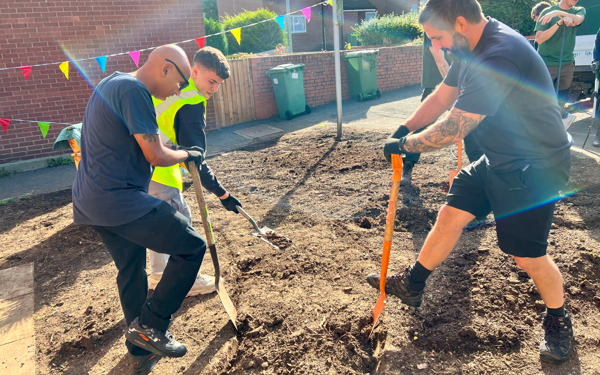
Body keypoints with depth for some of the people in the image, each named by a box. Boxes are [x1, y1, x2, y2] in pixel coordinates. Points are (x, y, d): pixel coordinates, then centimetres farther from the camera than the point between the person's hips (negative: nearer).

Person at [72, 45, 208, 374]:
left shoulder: (112, 82, 18)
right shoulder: (134, 90, -16)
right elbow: (156, 156, -16)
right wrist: (188, 155, 3)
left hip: (90, 200, 11)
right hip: (119, 200, -11)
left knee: (131, 270, 20)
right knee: (192, 246, -5)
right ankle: (150, 325, 3)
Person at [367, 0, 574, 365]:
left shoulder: (500, 55, -30)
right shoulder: (471, 48, 2)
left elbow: (452, 130, -30)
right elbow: (442, 96, 11)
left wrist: (404, 145, -16)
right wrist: (403, 131, 0)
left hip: (535, 166, -9)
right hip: (497, 160, 9)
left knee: (527, 254, 1)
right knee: (450, 215, 9)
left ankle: (559, 320, 31)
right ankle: (412, 284, 26)